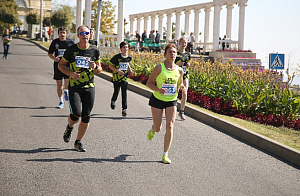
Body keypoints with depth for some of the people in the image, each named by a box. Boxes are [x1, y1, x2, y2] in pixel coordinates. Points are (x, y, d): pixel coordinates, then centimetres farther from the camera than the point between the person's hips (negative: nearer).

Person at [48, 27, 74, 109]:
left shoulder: (70, 42, 1)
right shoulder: (55, 42, 3)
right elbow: (49, 53, 9)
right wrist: (54, 58, -11)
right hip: (58, 65, 2)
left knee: (67, 84, -14)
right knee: (59, 85, 5)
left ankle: (66, 91, 24)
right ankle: (61, 102, 20)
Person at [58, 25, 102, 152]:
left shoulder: (94, 51, 5)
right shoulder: (71, 50, -2)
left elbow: (99, 70, 13)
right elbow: (61, 65, 8)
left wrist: (95, 67, -11)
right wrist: (70, 73, -10)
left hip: (89, 87, 2)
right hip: (74, 87, -2)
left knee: (86, 117, 0)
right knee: (76, 114, -15)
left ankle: (78, 142, 17)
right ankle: (69, 127, 21)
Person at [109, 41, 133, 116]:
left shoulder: (129, 57, 4)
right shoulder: (117, 57, -10)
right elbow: (110, 66, -4)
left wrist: (130, 70, 9)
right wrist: (117, 70, -18)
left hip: (124, 77, 2)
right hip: (117, 77, -2)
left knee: (124, 93, -8)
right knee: (116, 92, 10)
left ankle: (124, 109, -8)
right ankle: (113, 100, 44)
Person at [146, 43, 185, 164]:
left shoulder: (179, 70, -2)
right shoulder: (159, 68, -13)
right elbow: (149, 83, -7)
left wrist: (181, 87, -7)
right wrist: (158, 89, -24)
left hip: (172, 101, 2)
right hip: (157, 99, -2)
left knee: (170, 126, -11)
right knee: (158, 128, 6)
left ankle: (165, 154, -1)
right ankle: (153, 130, 47)